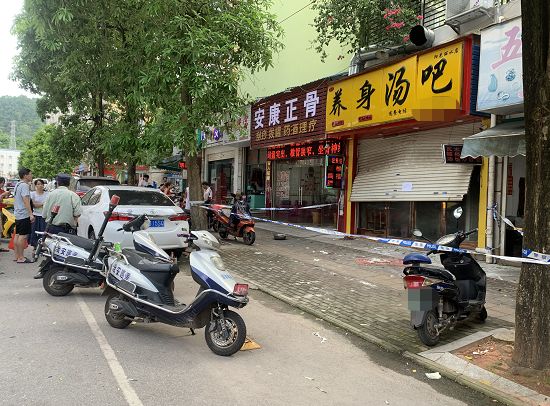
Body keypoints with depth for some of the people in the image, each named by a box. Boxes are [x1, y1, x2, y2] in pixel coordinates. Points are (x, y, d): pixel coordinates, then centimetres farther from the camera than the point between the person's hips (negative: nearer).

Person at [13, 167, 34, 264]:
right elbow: (26, 200, -23)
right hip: (24, 214, -11)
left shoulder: (17, 185, 17)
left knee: (17, 235, 12)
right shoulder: (24, 185, -15)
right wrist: (31, 214, -27)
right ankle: (21, 258, -9)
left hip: (17, 214, 11)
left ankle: (17, 256, 18)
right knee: (23, 236, -9)